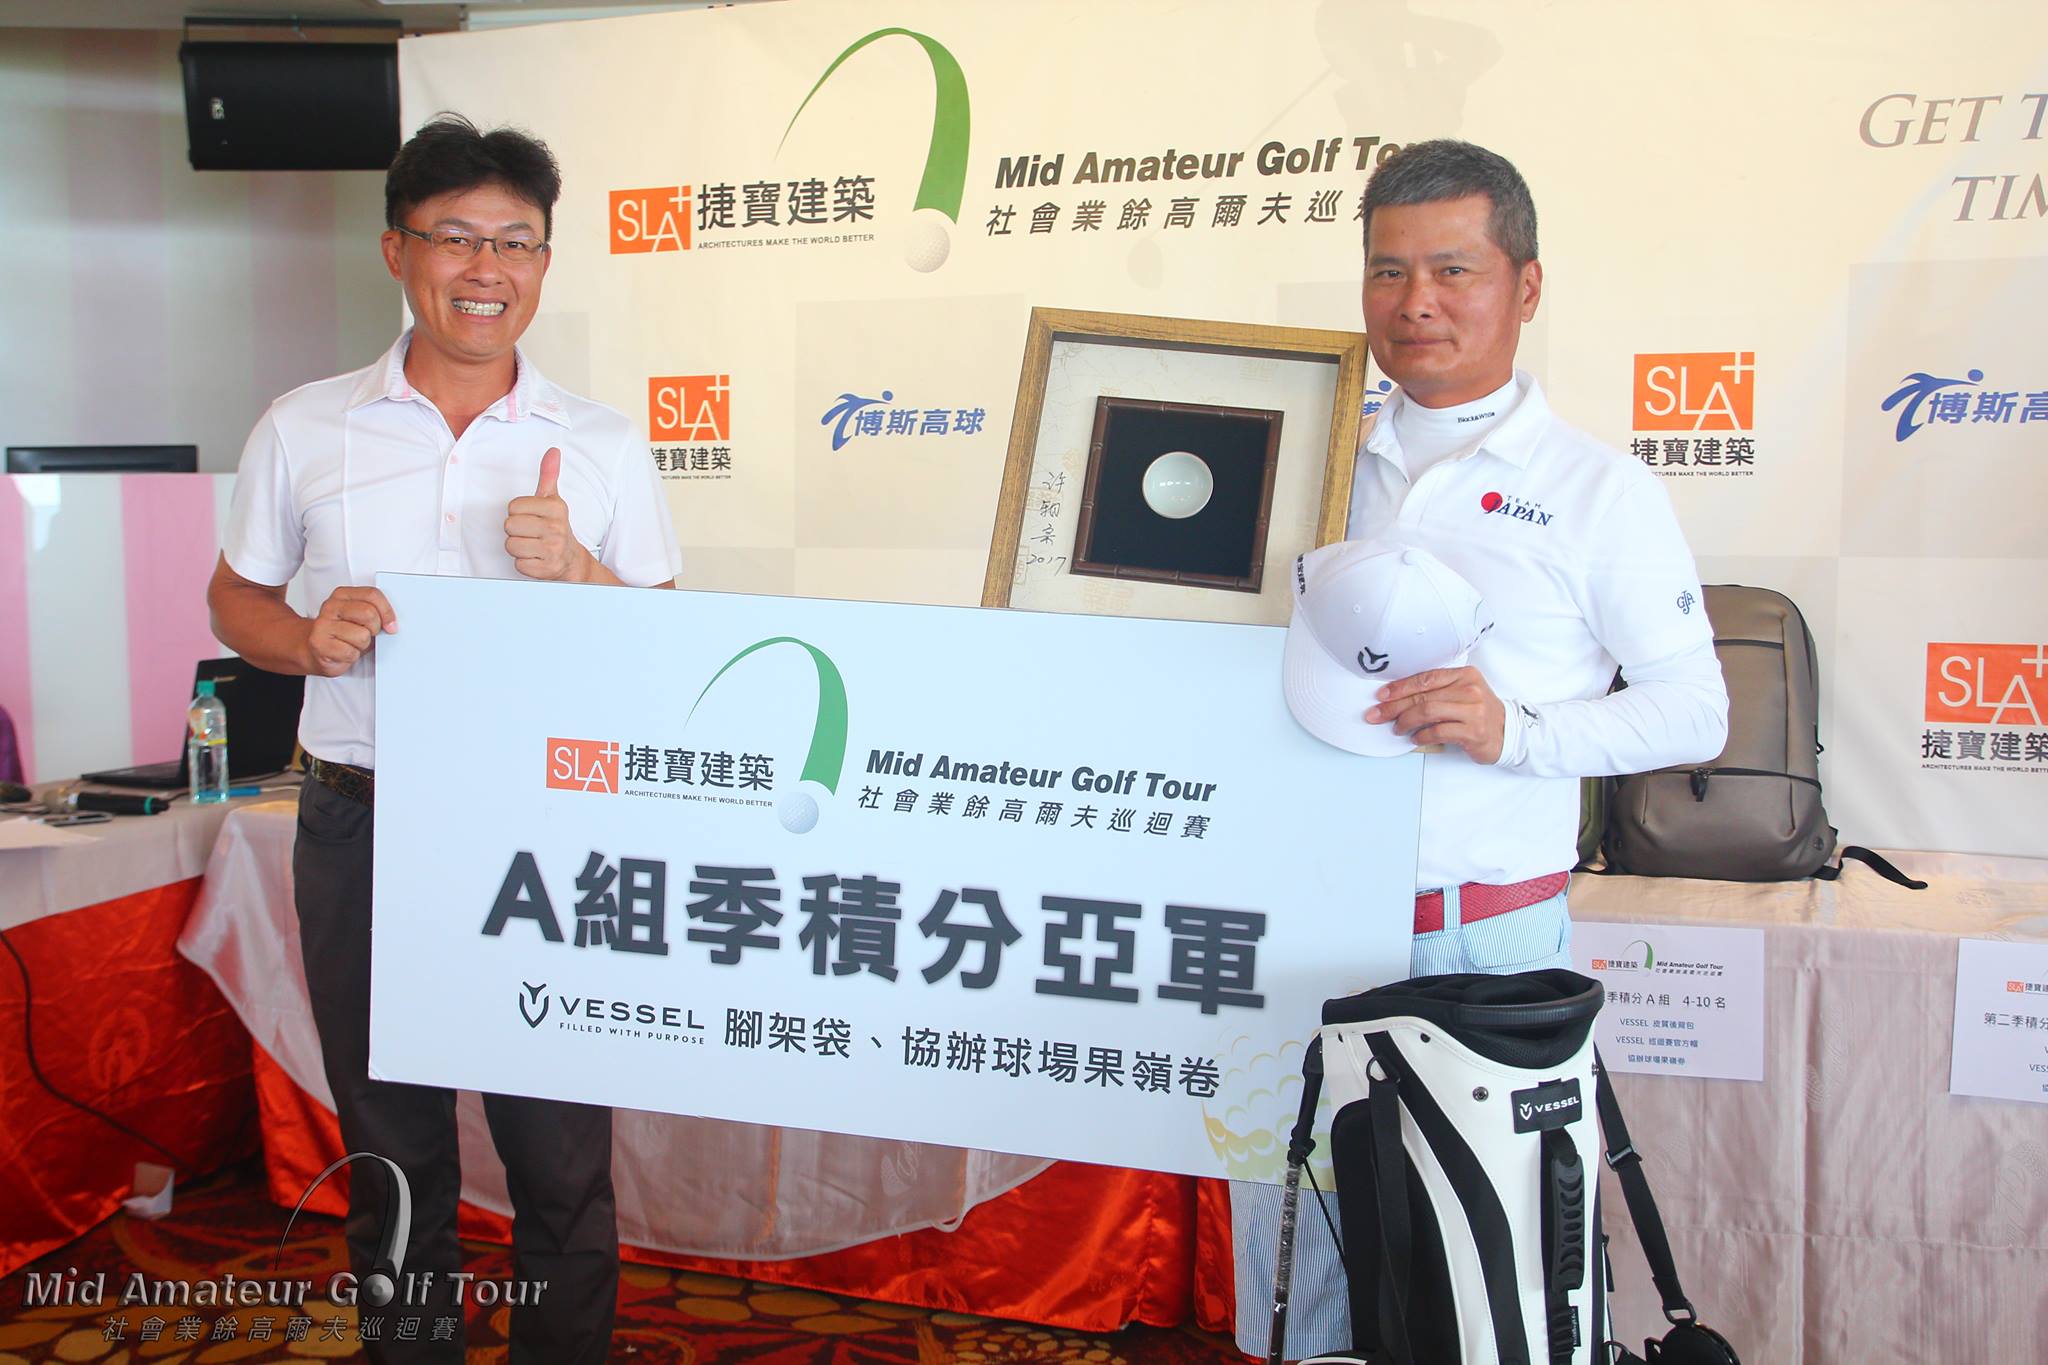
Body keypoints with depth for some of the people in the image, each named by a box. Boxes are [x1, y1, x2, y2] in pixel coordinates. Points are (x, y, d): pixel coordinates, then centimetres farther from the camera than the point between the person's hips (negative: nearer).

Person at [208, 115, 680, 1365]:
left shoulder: (604, 446, 3)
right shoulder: (303, 430, 5)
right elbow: (235, 598, 12)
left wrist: (575, 572, -15)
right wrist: (309, 640, -10)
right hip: (363, 831, 1)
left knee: (562, 1155, 5)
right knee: (392, 1153, 15)